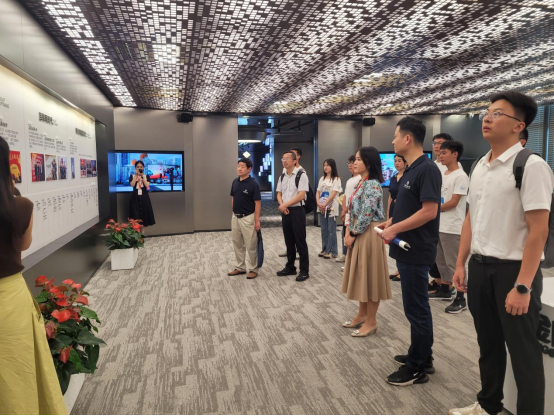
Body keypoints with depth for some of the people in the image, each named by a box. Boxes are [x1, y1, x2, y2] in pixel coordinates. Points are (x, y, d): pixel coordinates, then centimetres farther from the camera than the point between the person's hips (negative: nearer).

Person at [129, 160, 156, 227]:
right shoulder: (132, 176, 5)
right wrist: (136, 175, -13)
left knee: (144, 211, 3)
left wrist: (142, 176, -13)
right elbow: (132, 184, -13)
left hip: (144, 196, 1)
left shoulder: (146, 176, 6)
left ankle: (144, 223, 12)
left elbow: (147, 185, -11)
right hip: (135, 197, -1)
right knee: (136, 212, -2)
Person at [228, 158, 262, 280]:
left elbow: (258, 203, -13)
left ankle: (253, 269, 14)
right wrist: (233, 213, 13)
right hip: (235, 217, 7)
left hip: (247, 218, -7)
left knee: (251, 246, 2)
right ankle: (240, 267, 26)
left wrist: (257, 221, -17)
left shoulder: (253, 184, -13)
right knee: (237, 244, 14)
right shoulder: (235, 182, 6)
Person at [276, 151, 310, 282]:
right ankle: (290, 267, 26)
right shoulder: (282, 177, 11)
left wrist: (285, 205, -16)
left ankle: (304, 271, 8)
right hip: (285, 211, 7)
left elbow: (301, 195, -18)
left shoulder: (301, 175, -11)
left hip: (297, 211, -7)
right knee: (289, 241, 14)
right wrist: (282, 205, -5)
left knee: (300, 241, -2)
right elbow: (279, 194, 15)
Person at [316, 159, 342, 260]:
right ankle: (325, 249, 20)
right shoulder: (322, 179, 13)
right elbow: (318, 192, 8)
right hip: (322, 208, 6)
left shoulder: (336, 179, -6)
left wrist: (324, 205, -17)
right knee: (324, 230, 11)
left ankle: (332, 252, 5)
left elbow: (333, 194, -14)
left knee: (331, 230, -2)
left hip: (331, 208, -6)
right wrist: (319, 203, -8)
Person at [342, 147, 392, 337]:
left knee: (369, 276, 0)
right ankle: (362, 315, 30)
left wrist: (353, 234, -12)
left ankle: (371, 321, 13)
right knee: (360, 275, 16)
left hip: (369, 234, -10)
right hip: (359, 234, 10)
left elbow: (366, 214, -22)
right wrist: (348, 232, 5)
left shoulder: (372, 185, -17)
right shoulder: (361, 183, 13)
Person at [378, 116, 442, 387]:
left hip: (416, 251, -10)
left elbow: (429, 211, -23)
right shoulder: (411, 170, 12)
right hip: (407, 248, 10)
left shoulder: (427, 169, -17)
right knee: (416, 306, 18)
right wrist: (391, 222, 8)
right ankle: (422, 357, 33)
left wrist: (394, 229, -20)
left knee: (417, 308, 2)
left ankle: (418, 368, 17)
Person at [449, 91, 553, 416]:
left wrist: (523, 286, -20)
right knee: (488, 344, 22)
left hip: (513, 269, -7)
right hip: (480, 267, 7)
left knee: (523, 352, 11)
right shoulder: (480, 167, 8)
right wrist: (461, 264, 13)